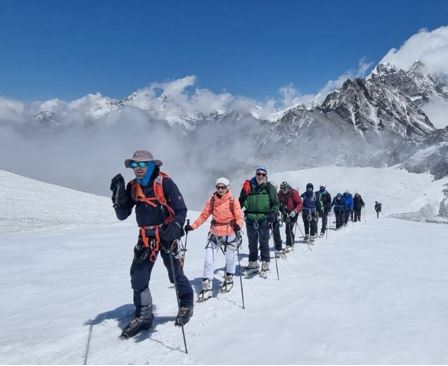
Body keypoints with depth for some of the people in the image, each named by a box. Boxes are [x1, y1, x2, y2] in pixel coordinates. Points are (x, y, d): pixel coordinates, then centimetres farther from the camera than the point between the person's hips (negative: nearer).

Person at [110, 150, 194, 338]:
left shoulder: (164, 182, -12)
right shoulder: (132, 186, 3)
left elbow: (181, 210, -11)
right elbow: (122, 215, 3)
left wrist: (174, 228, -27)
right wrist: (118, 193, -11)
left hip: (166, 233, -5)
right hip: (146, 236, 5)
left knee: (175, 273, -1)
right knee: (138, 276, 2)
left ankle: (186, 304, 27)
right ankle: (143, 315, 19)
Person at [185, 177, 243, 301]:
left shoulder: (233, 201, -7)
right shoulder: (211, 201, 1)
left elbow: (239, 216, -10)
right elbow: (204, 215, 5)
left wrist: (238, 225, -31)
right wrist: (192, 226, -2)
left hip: (230, 234, -2)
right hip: (215, 234, 2)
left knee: (230, 258, 9)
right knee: (208, 260, -2)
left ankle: (229, 279, 38)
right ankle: (207, 287, 9)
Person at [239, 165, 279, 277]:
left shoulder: (269, 187, 3)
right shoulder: (248, 186, 7)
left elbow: (275, 203, 2)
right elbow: (241, 201, 14)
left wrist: (273, 213, -13)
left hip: (264, 219, -2)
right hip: (250, 219, 3)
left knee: (264, 243, 2)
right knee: (252, 244, 12)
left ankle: (265, 265, 12)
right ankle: (253, 264, 25)